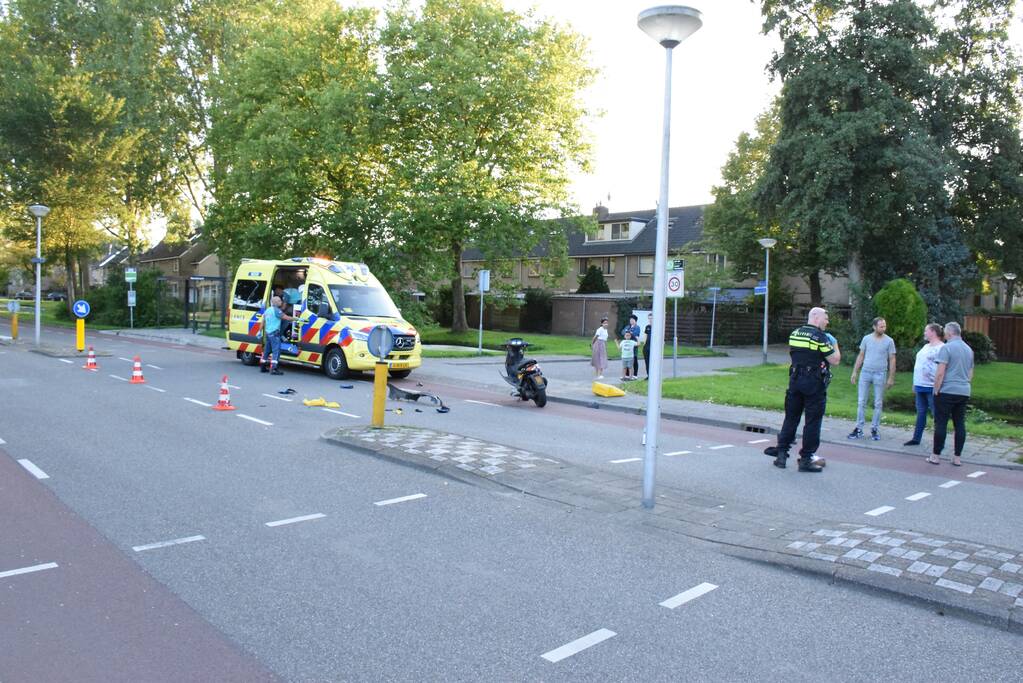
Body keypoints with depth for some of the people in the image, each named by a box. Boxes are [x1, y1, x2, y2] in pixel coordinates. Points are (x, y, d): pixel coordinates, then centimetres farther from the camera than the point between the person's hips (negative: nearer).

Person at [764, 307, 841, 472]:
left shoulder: (794, 333, 8)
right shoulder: (820, 337, -12)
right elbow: (835, 360, -11)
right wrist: (835, 345, 7)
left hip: (795, 380, 6)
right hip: (814, 384, -6)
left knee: (791, 417, 12)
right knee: (812, 421, 2)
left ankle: (781, 454, 14)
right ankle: (806, 459, 6)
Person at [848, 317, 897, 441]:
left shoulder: (889, 341, -2)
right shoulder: (866, 338, 3)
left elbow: (892, 360, -1)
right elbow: (860, 356, 8)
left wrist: (891, 378, -5)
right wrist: (854, 372, 4)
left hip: (880, 375, -2)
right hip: (865, 373, 2)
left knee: (878, 404, 5)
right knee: (861, 402, 2)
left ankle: (875, 429, 13)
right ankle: (859, 428, 7)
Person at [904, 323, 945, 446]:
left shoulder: (941, 348, -12)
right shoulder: (926, 347, 17)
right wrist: (915, 384, 20)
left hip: (931, 387, -9)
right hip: (920, 386, 9)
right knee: (921, 412, 13)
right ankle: (916, 438, 19)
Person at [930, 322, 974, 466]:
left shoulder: (946, 348, -10)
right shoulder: (969, 350, 14)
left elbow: (940, 373, -14)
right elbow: (970, 375, 21)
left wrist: (936, 390, -7)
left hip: (947, 391, -7)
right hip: (964, 392, 7)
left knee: (941, 423, -2)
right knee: (960, 424, 7)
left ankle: (936, 456, 2)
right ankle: (957, 458, 10)